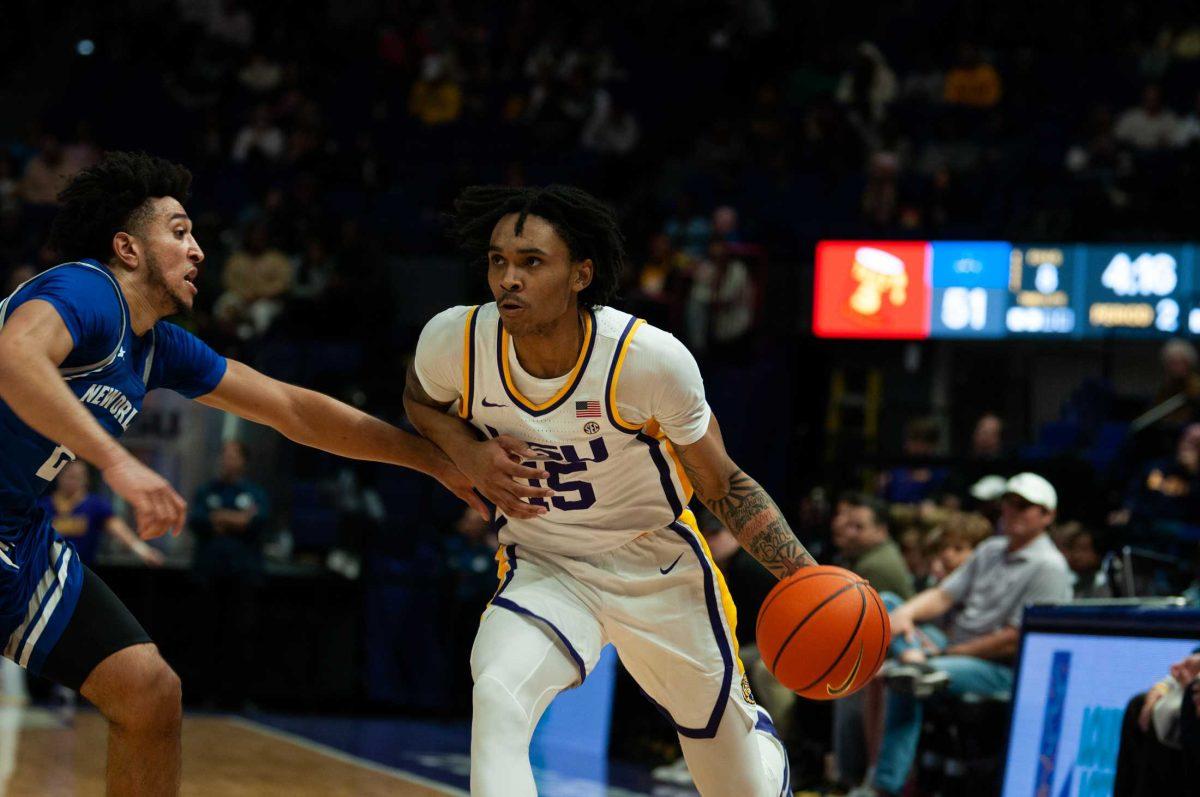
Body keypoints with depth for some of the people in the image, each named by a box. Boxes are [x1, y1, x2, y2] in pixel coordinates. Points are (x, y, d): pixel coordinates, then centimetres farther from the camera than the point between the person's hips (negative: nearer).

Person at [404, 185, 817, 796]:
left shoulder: (648, 359, -25)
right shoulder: (454, 342, -19)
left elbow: (723, 486, -10)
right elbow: (422, 402, 7)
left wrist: (803, 576, -22)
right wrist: (470, 453, -15)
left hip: (659, 570, -1)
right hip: (543, 569, 1)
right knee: (497, 700, -33)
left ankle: (756, 731, 52)